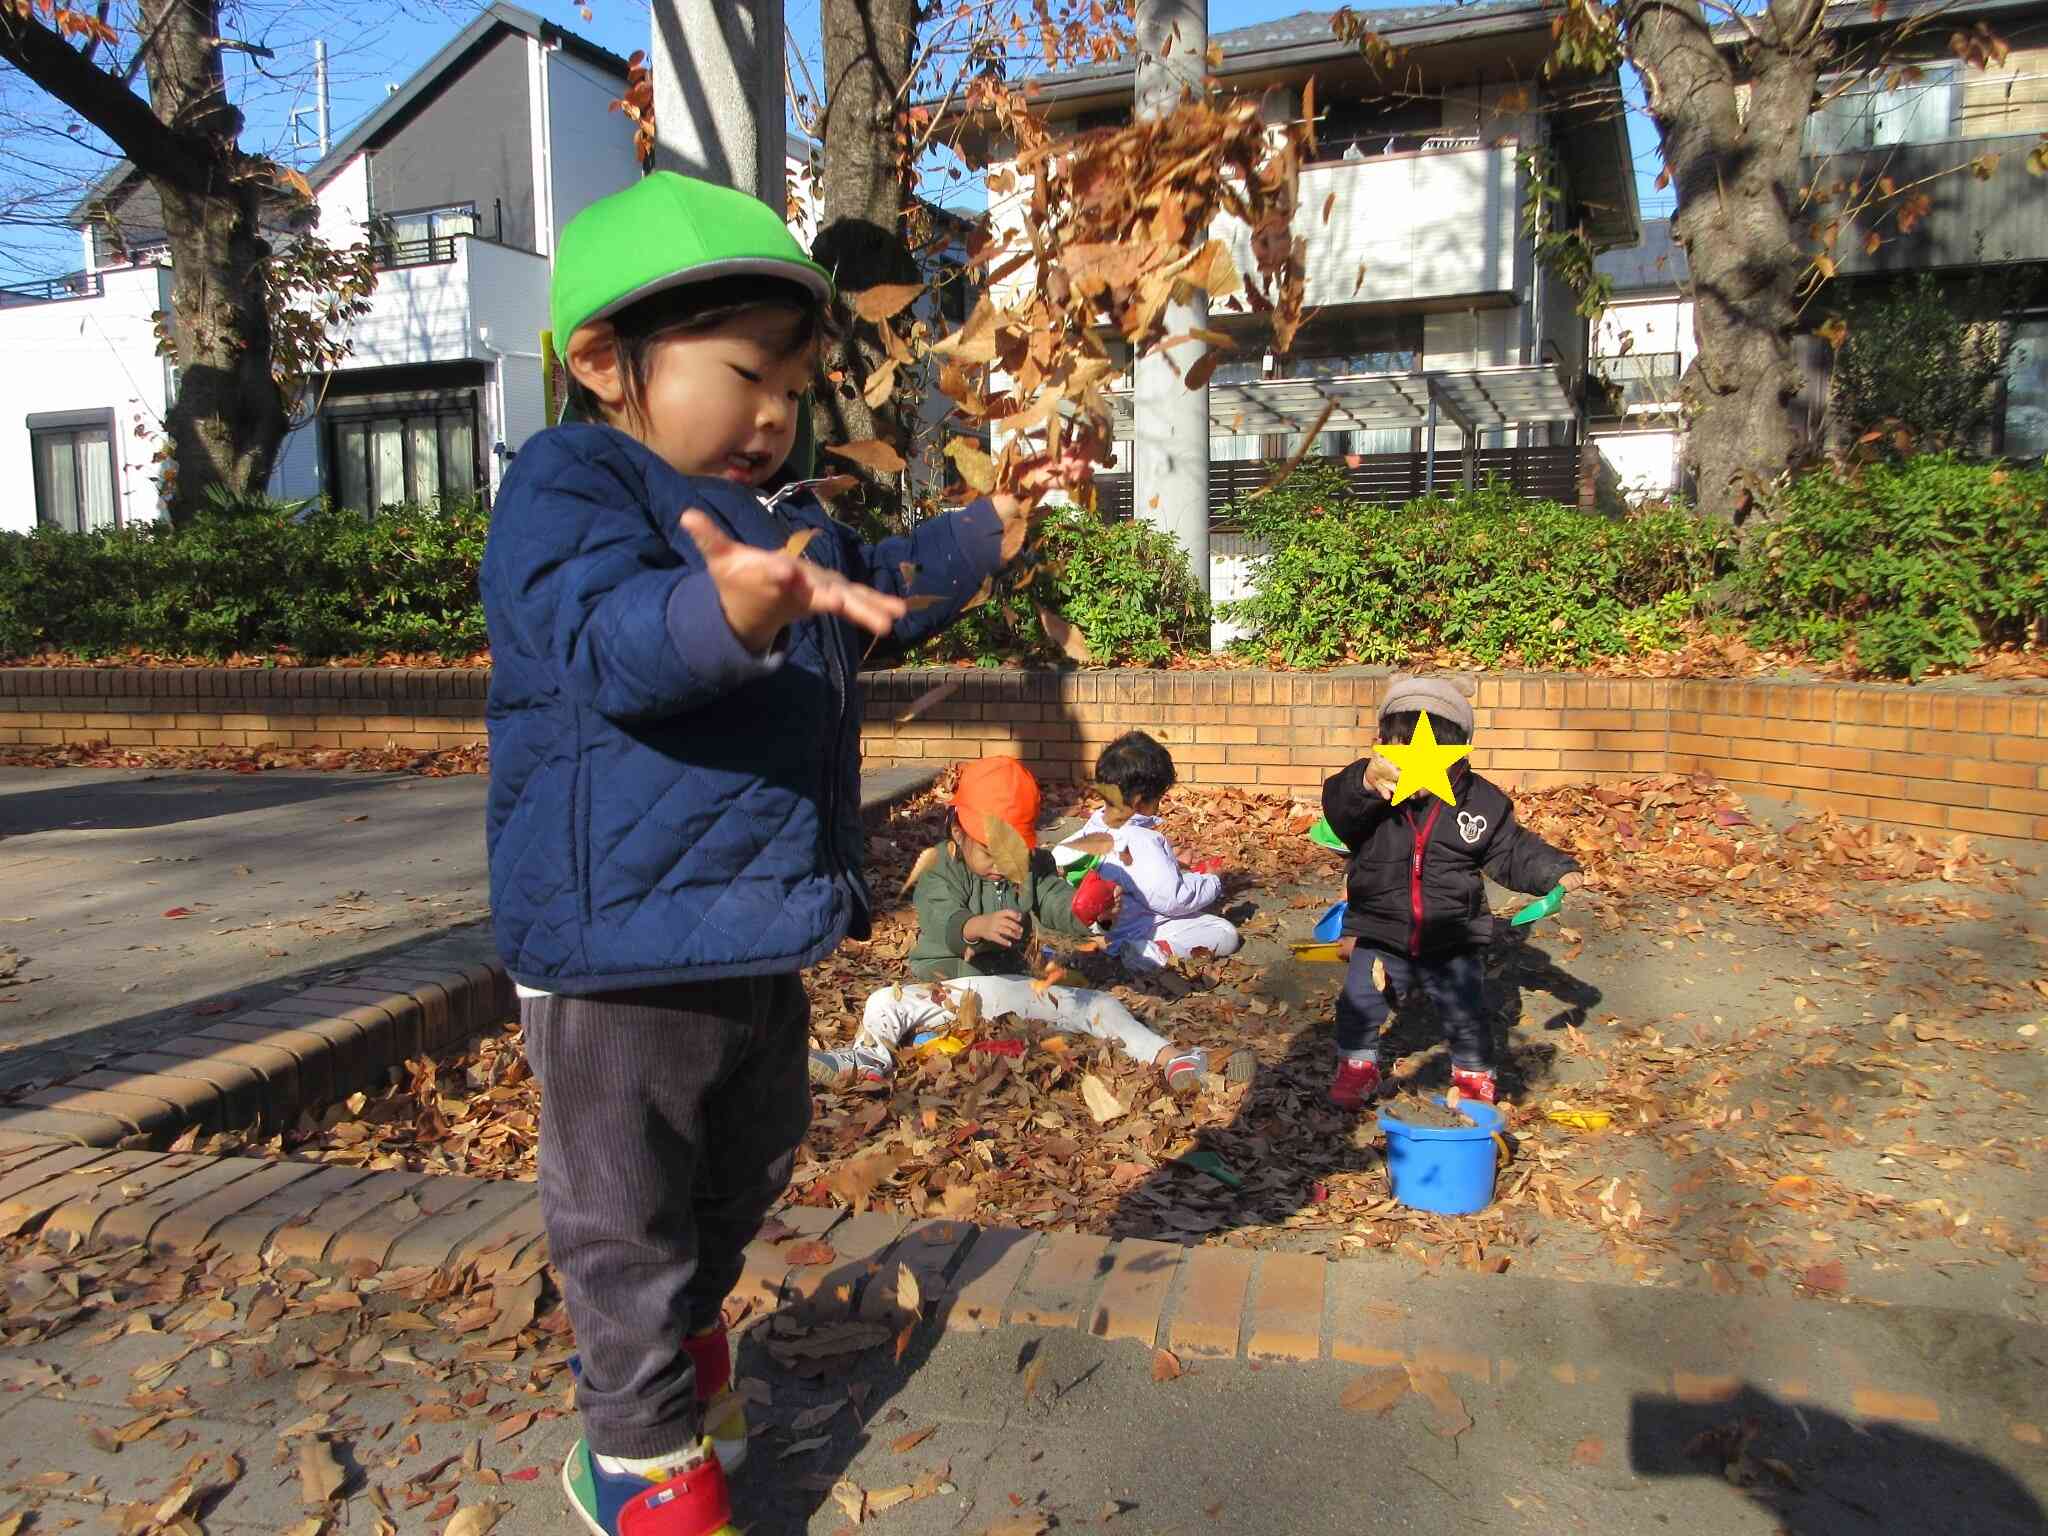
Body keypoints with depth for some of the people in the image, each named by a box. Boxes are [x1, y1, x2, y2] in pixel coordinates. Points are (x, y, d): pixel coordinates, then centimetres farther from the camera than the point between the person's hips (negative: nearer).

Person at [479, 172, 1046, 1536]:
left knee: (749, 1169, 26)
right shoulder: (567, 488, -15)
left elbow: (876, 587, 30)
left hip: (760, 931, 9)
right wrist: (727, 609, -54)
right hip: (621, 940, -8)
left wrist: (983, 536, 26)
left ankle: (689, 1327, 53)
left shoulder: (785, 518, 12)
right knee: (631, 1214, 8)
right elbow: (608, 633, -35)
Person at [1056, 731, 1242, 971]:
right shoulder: (1141, 842, -29)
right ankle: (1160, 951, -24)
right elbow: (1173, 899, -26)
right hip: (1139, 933, -9)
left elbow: (1058, 855, 12)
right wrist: (1212, 881, -7)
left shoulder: (1095, 825, -4)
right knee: (1227, 934, -10)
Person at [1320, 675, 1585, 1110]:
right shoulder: (1371, 797, -13)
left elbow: (1514, 851, 1)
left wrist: (1557, 871, -14)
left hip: (1451, 940, 0)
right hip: (1379, 934, 0)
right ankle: (1357, 1065, 26)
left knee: (1463, 1009, 11)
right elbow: (1337, 805, -34)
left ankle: (1474, 1073, 36)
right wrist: (1366, 780, -54)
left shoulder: (1481, 802, -7)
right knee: (1358, 1000, 3)